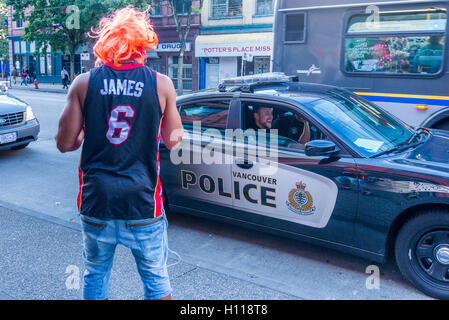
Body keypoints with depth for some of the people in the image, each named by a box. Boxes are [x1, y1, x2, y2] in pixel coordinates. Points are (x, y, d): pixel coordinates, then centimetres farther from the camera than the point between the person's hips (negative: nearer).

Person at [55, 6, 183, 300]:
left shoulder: (84, 83, -4)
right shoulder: (161, 84, -6)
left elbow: (65, 143, -1)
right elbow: (173, 141, 3)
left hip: (96, 200, 1)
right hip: (142, 201, -1)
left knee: (95, 275, 21)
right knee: (155, 276, 17)